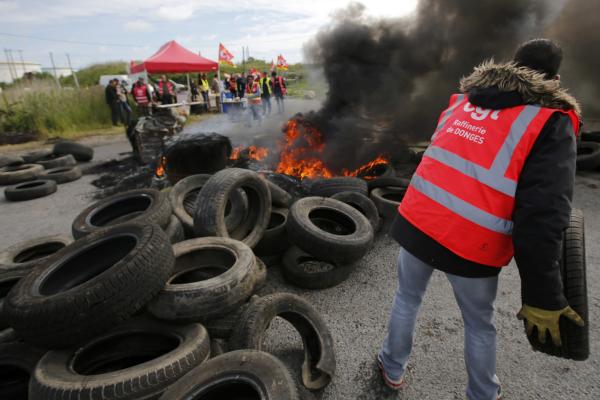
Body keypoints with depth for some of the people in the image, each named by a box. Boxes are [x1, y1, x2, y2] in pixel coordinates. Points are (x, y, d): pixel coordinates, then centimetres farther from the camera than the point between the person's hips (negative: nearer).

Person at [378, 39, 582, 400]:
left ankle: (393, 369, 46)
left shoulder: (464, 99, 12)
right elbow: (541, 220, -14)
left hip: (416, 223, 4)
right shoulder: (551, 121, -5)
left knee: (407, 299, 25)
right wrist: (543, 297, -8)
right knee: (480, 326, 22)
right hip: (471, 245, -3)